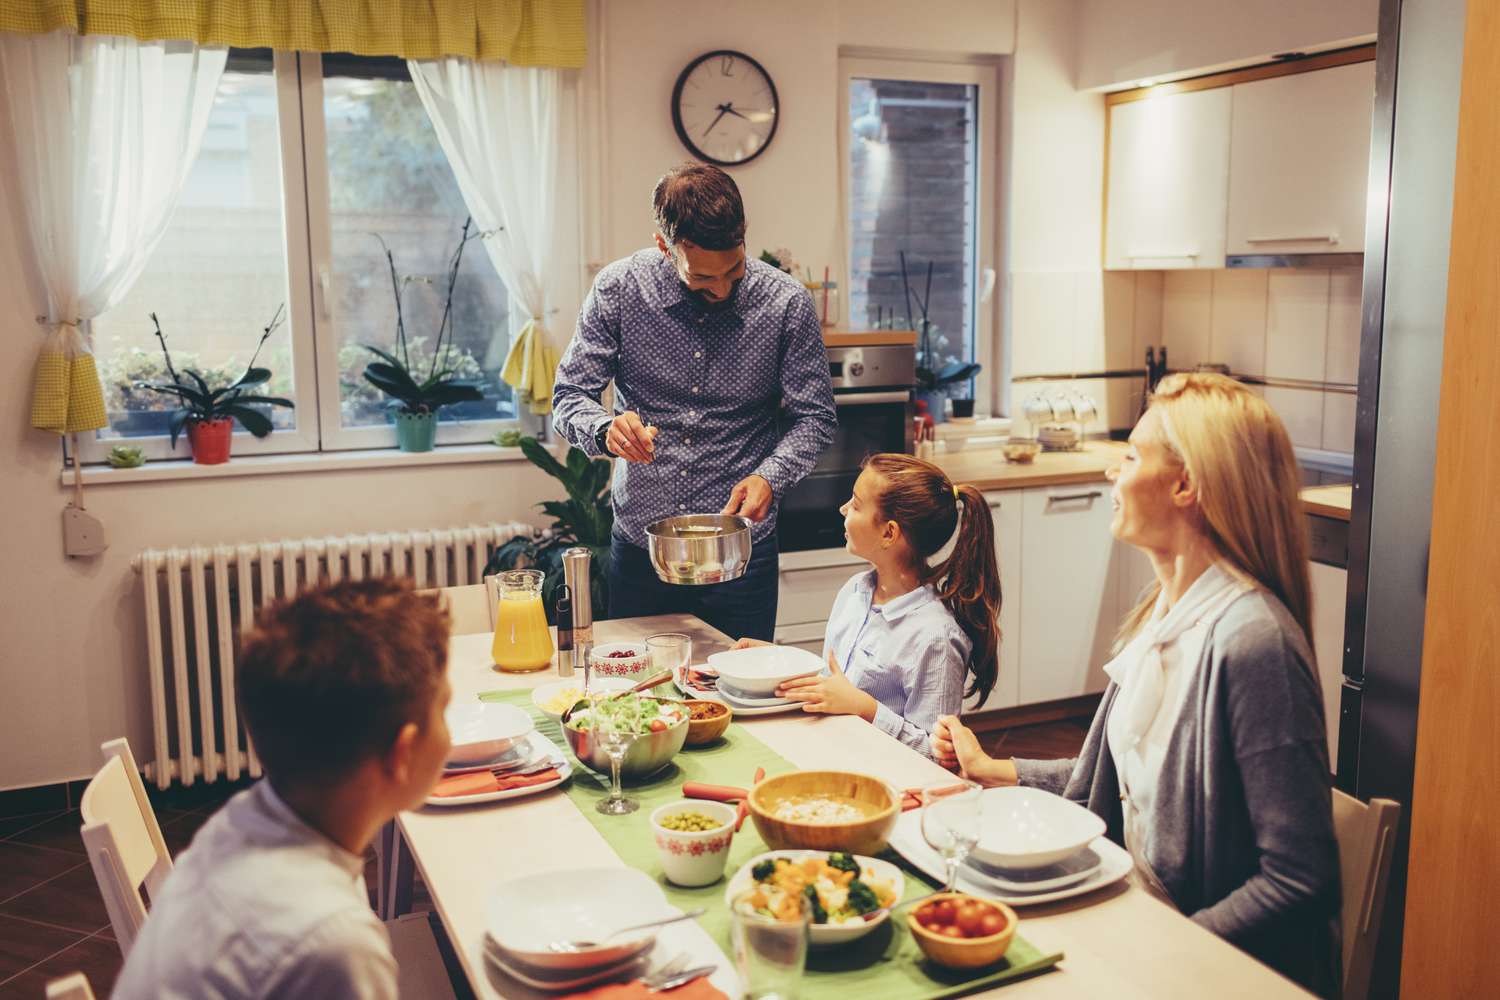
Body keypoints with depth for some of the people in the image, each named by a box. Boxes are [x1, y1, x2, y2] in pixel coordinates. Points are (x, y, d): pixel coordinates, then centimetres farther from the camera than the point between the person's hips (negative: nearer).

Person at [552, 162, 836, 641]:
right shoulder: (618, 288, -8)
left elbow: (813, 417, -1)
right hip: (638, 547, 1)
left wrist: (770, 477, -19)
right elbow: (569, 396, -2)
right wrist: (606, 428, -24)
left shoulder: (786, 302, -8)